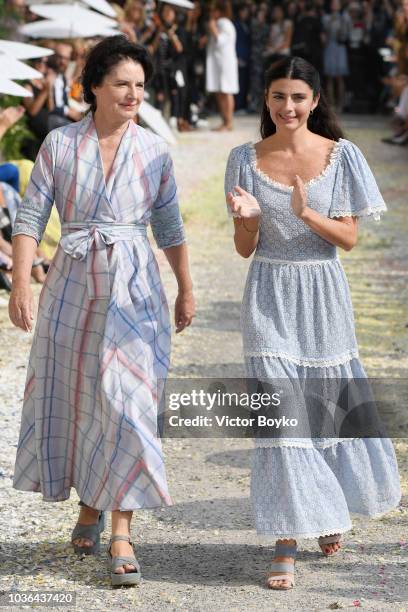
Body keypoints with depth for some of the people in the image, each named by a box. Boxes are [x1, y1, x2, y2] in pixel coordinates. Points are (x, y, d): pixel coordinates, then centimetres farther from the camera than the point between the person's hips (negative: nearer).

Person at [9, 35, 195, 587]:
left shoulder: (154, 150, 2)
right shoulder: (59, 144, -1)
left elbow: (170, 228, 11)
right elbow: (30, 218, -3)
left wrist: (186, 290, 14)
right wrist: (21, 284, -12)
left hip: (133, 292, -1)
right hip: (73, 287, 1)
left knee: (127, 403, -8)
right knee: (74, 400, 11)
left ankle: (121, 533, -5)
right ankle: (89, 506, 32)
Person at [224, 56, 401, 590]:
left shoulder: (341, 156, -3)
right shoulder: (246, 159, 0)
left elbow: (349, 237, -4)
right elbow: (245, 247, 2)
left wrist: (307, 213, -21)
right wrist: (250, 218, -19)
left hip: (323, 295, 0)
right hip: (270, 296, 0)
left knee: (330, 404, 12)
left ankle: (332, 507, 39)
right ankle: (286, 542, -2)